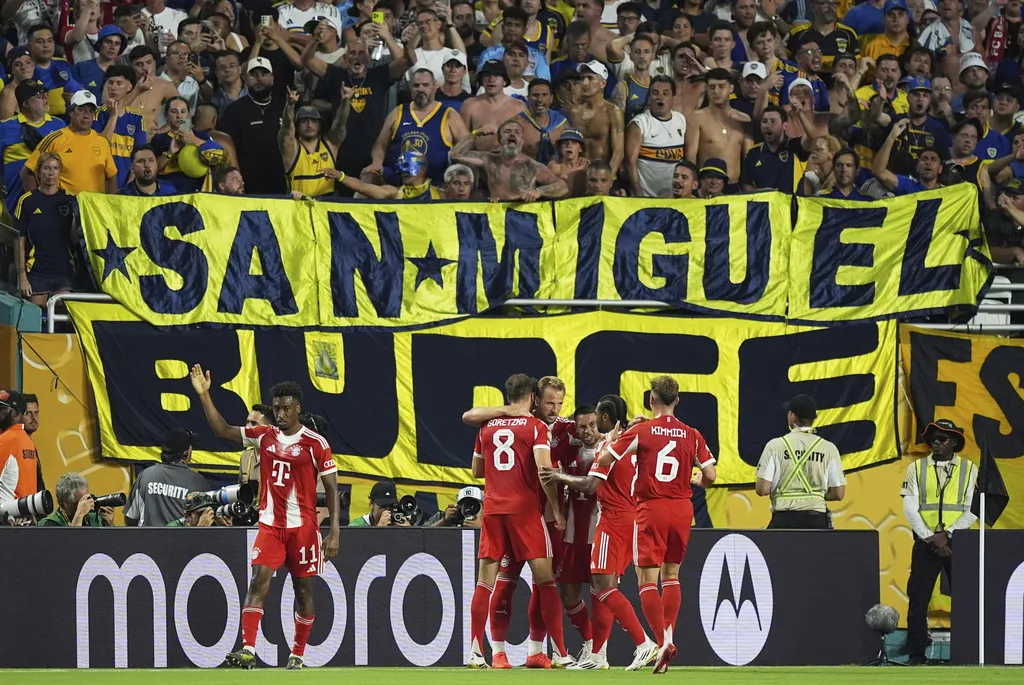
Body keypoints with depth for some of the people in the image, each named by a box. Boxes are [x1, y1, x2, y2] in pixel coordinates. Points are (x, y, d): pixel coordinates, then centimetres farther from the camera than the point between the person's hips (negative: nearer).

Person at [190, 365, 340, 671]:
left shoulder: (316, 444, -7)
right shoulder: (264, 436, 6)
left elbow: (332, 490, -6)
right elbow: (223, 430, 10)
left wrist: (334, 532, -13)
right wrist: (204, 395, 0)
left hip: (303, 527, -3)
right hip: (270, 525, 3)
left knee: (303, 590, 6)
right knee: (259, 581, -12)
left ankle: (297, 655, 17)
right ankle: (247, 650, -19)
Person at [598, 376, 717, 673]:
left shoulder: (641, 431, -6)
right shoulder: (692, 435, 2)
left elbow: (604, 460, -5)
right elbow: (710, 475, 3)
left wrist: (611, 439, 16)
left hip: (651, 509, -3)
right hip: (682, 509, 3)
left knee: (648, 579, -3)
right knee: (671, 575, 19)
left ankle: (663, 641, -18)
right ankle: (668, 634, 15)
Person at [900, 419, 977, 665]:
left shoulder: (969, 470, 5)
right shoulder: (916, 469, 7)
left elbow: (972, 511, -2)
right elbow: (910, 509, 1)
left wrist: (947, 535, -12)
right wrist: (930, 538, -9)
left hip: (957, 543, -1)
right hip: (925, 542, 1)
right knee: (918, 599, -3)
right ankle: (916, 653, 2)